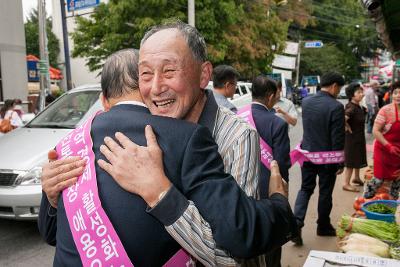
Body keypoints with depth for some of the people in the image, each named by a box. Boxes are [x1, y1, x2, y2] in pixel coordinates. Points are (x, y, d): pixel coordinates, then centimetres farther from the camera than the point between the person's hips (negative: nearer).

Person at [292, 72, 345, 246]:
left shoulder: (306, 102, 0)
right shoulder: (336, 107, -17)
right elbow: (338, 138, -15)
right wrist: (341, 162, -6)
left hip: (308, 153, 4)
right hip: (328, 156, -4)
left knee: (305, 189, 14)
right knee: (325, 191, 12)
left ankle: (296, 224, -1)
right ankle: (323, 226, 29)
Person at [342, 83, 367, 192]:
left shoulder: (358, 106, 4)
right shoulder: (351, 108, -25)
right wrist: (347, 128, -24)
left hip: (359, 137, 9)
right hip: (352, 138, -9)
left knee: (358, 158, 22)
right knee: (351, 161, 0)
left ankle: (356, 178, 40)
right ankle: (346, 184, 11)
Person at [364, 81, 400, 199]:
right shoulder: (386, 110, -17)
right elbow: (376, 131, -17)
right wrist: (389, 146, -21)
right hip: (383, 149, -5)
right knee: (379, 178, -3)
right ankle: (365, 199, 18)